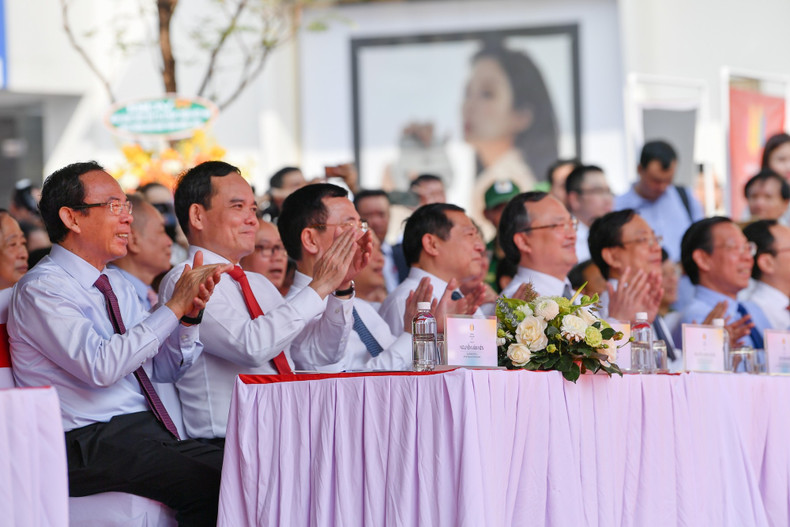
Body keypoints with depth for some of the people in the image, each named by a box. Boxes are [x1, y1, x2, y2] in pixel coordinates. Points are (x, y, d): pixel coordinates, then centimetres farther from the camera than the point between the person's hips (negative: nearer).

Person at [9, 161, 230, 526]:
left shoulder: (117, 286, 19)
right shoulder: (42, 288, -7)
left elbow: (167, 369, 20)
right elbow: (100, 367, -22)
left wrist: (190, 314, 1)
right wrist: (174, 306, -17)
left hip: (148, 431, 8)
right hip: (89, 445, -8)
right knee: (208, 483, -29)